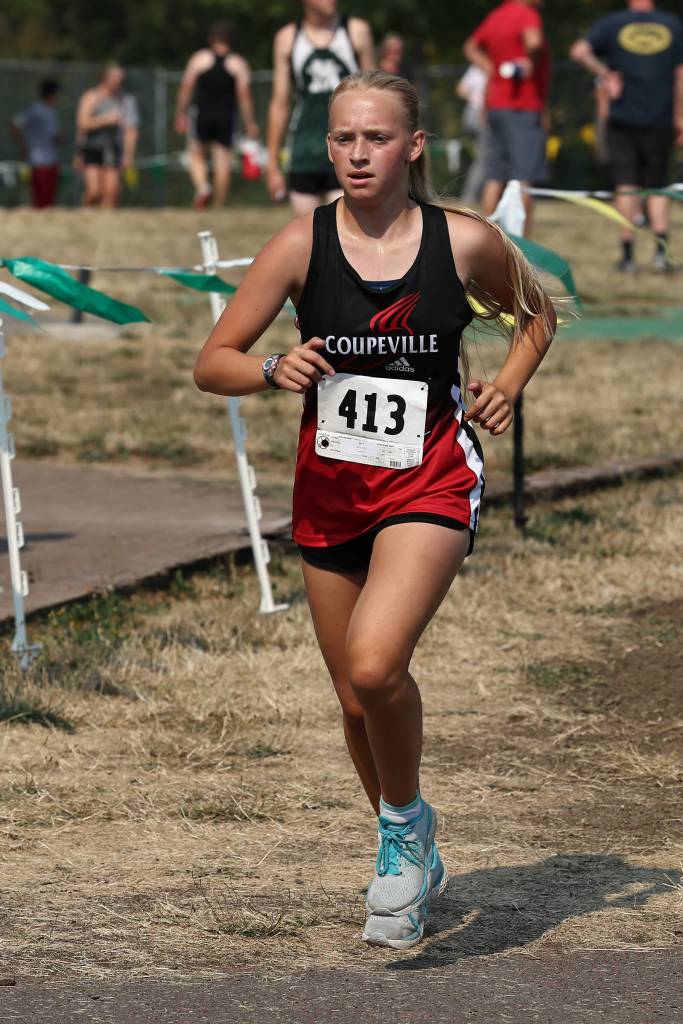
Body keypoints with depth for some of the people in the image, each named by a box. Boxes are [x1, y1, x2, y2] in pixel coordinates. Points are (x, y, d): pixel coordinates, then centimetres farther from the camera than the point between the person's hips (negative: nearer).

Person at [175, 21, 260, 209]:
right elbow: (244, 96, -2)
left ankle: (202, 187, -11)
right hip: (226, 116, 0)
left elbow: (185, 89, 2)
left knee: (197, 155, 15)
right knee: (222, 161, 4)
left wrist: (181, 114, 10)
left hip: (202, 116, 0)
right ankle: (219, 205, 4)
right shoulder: (239, 63, 1)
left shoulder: (199, 58, 2)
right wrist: (250, 123, 3)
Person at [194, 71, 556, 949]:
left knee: (374, 665, -26)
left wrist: (507, 387, -3)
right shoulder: (303, 244, -5)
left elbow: (537, 316, 15)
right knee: (356, 697, 13)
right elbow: (211, 364, -2)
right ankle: (414, 864, 37)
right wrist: (273, 370, -21)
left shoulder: (466, 242, -7)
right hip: (329, 488, 3)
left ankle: (406, 821, 3)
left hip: (430, 483, -3)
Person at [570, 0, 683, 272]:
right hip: (660, 121, 1)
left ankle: (627, 254, 1)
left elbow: (580, 51, -14)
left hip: (622, 119, -1)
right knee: (657, 187, 10)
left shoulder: (612, 23, -1)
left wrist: (605, 74, -3)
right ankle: (661, 249, -7)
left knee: (626, 186, 3)